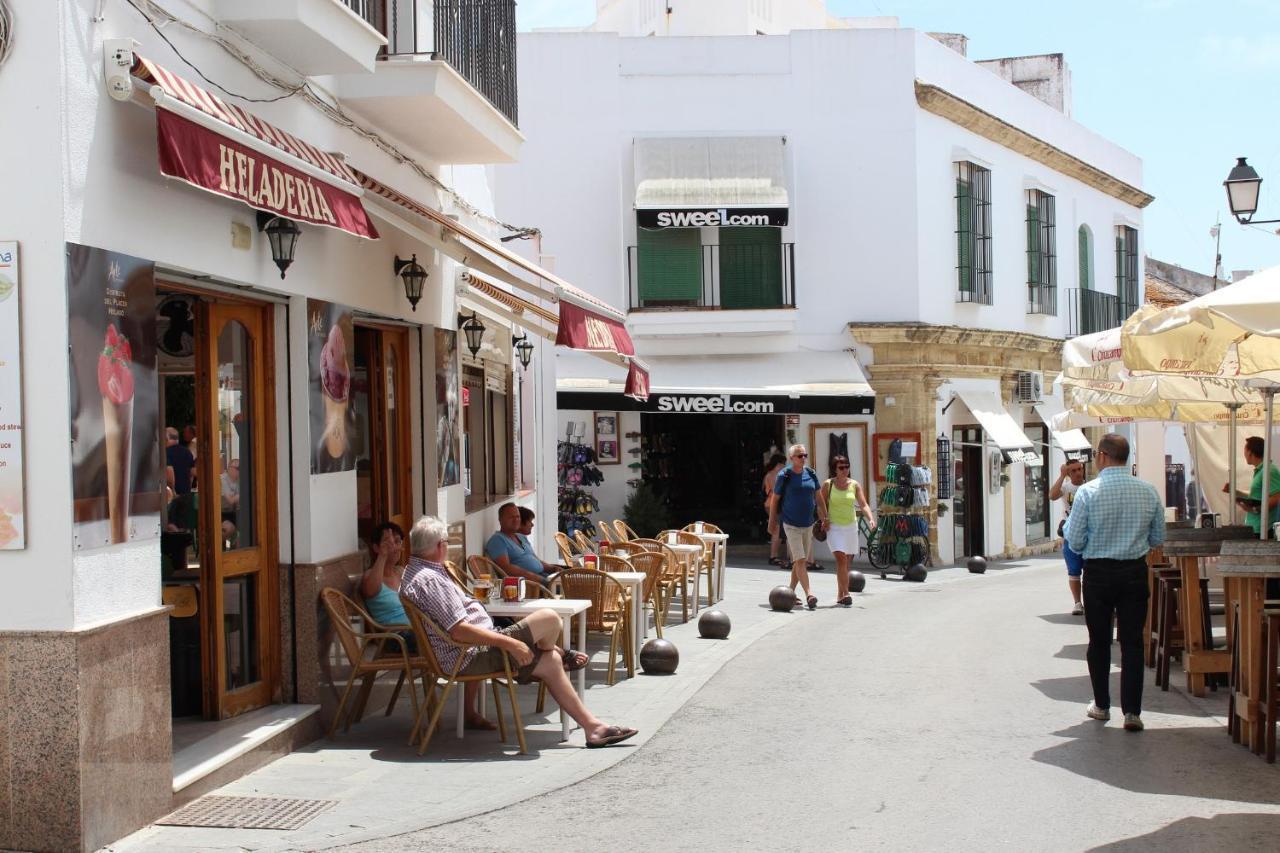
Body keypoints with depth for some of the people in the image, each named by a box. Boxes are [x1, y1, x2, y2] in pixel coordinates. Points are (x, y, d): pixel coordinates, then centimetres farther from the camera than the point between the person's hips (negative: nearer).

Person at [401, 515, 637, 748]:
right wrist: (509, 643, -24)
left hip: (461, 656, 12)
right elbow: (459, 631, -27)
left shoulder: (413, 573, 14)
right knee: (548, 618, -14)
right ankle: (562, 655, 21)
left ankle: (593, 727, 20)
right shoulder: (430, 580, -22)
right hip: (471, 657, -12)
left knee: (549, 662, 12)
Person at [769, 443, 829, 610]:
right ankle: (809, 595, -20)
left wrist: (825, 518, 11)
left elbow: (819, 497, 13)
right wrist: (772, 522, 3)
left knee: (802, 561, 10)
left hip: (808, 524, 5)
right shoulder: (784, 476, -7)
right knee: (800, 560, -13)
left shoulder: (811, 474, 5)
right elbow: (775, 500, 1)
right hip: (791, 524, -5)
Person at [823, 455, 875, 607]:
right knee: (841, 559, -18)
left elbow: (863, 504, -4)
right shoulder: (828, 484, -2)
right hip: (834, 526, -3)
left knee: (847, 561, 8)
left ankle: (840, 596, 19)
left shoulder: (855, 485, 3)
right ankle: (845, 594, -20)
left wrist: (871, 519, -19)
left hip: (850, 526, 3)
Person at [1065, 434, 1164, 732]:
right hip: (1135, 572, 2)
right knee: (1132, 642, 6)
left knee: (1099, 641, 13)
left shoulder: (1088, 492, -13)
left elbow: (1075, 543, -11)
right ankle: (1132, 711, 1)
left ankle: (1101, 705, 23)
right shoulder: (1149, 491, -3)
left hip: (1098, 573, -2)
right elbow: (1158, 539, 5)